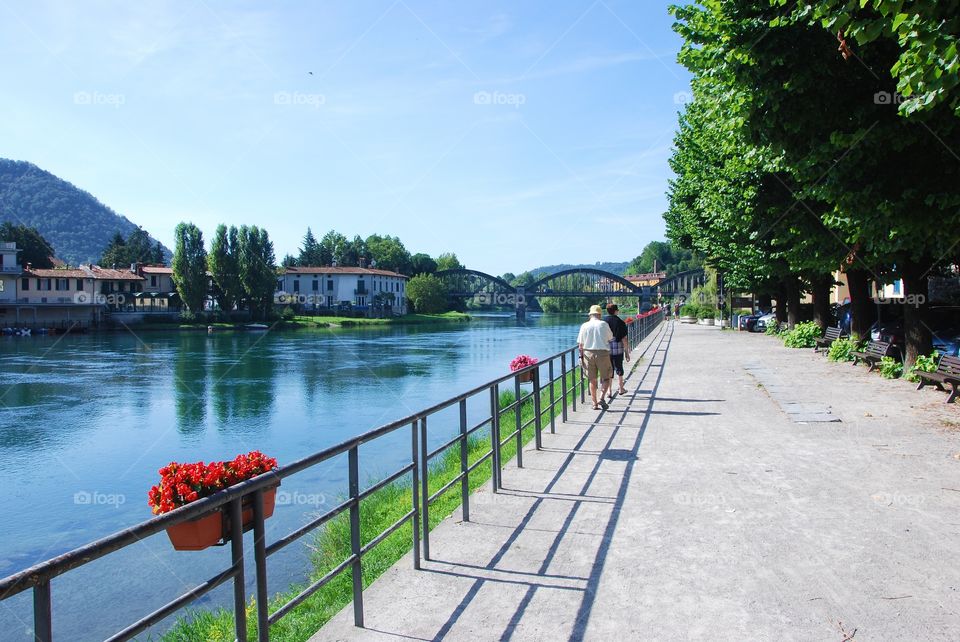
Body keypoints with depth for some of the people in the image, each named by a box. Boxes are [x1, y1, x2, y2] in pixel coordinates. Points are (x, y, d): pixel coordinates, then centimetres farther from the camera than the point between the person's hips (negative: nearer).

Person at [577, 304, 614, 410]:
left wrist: (581, 356, 8)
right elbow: (610, 338, 11)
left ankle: (594, 403, 13)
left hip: (588, 353, 2)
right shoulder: (603, 324, -3)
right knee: (606, 378, 10)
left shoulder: (584, 326, 1)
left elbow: (580, 344, 2)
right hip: (602, 353, -2)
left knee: (592, 380, 11)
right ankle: (601, 398, -9)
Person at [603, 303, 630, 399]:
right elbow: (624, 339, -8)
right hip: (618, 349, -1)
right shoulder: (620, 322, -8)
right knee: (619, 368, 17)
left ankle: (609, 391, 5)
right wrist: (627, 352, -1)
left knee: (609, 370, 8)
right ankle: (621, 389, 31)